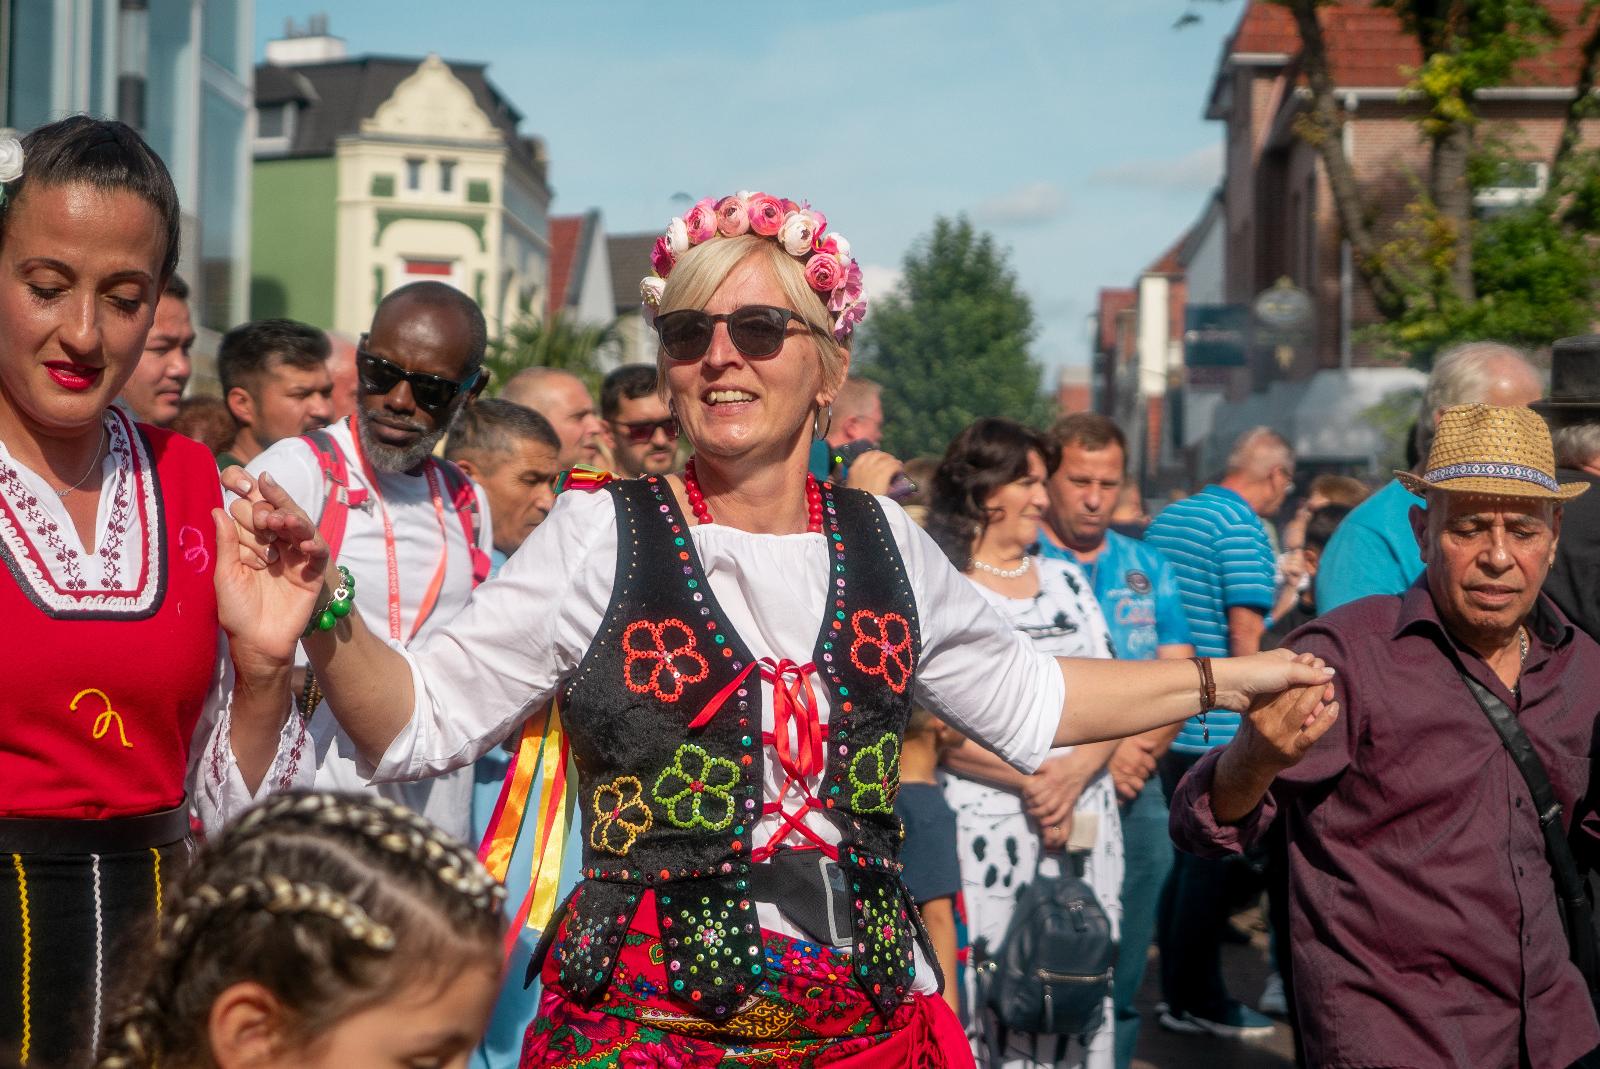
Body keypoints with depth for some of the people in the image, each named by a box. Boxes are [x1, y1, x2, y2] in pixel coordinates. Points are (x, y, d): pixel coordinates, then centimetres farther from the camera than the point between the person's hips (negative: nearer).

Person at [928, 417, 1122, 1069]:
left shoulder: (1066, 579, 16)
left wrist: (1074, 773, -8)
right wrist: (1031, 776, -13)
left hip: (1084, 822, 5)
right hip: (985, 827, -5)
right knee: (986, 1003, -7)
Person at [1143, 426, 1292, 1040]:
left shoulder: (1168, 518, 14)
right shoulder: (1243, 529, -13)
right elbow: (1245, 629, -19)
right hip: (1217, 726, -8)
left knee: (1186, 856, 15)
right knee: (1211, 860, 1)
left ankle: (1180, 993, 22)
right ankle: (1199, 1001, 8)